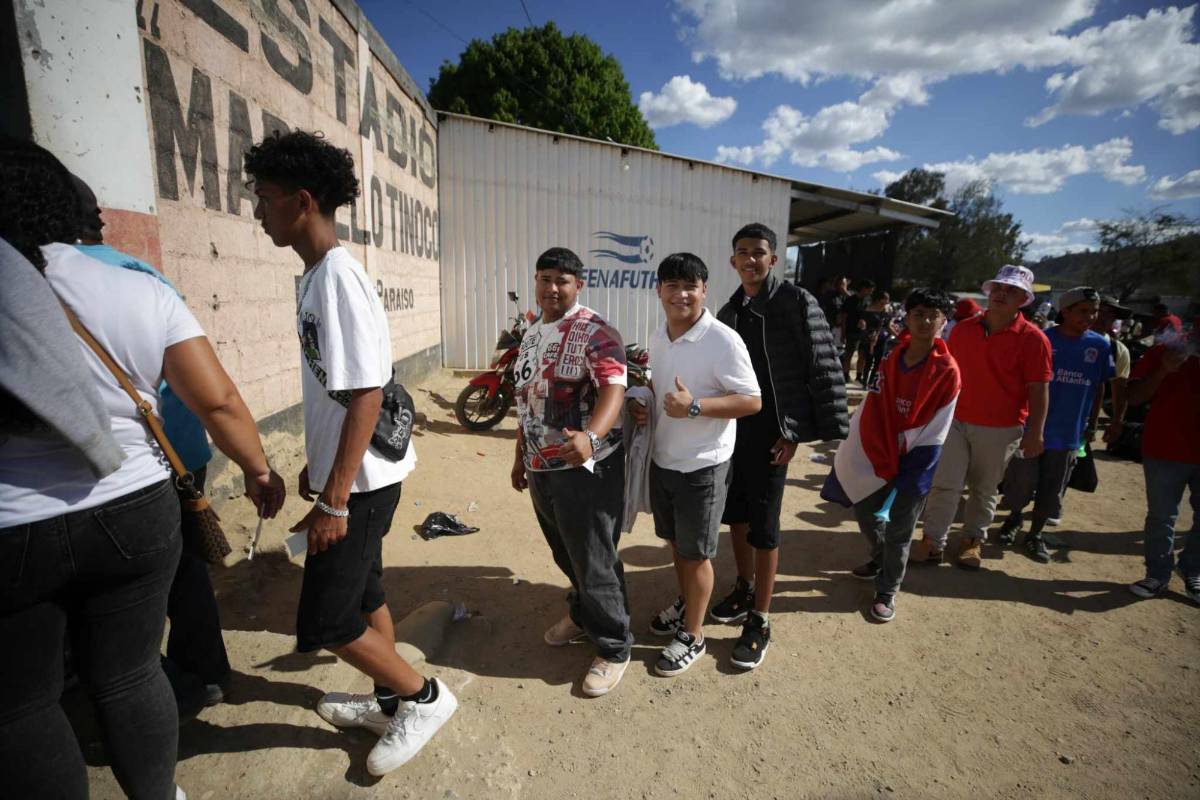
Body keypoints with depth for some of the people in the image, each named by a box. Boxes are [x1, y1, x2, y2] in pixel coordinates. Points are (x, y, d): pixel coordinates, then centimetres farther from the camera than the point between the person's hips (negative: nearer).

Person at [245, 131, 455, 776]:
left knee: (323, 624, 1)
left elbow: (366, 394, -24)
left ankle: (424, 697, 21)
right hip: (347, 471, 9)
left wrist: (334, 500, -21)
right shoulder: (318, 274, 10)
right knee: (364, 594, 20)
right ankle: (391, 702, 39)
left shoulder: (338, 277, -20)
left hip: (361, 480, -9)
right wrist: (318, 465, 21)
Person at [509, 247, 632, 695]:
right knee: (565, 554, 22)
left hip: (585, 469, -8)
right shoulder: (532, 334, 13)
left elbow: (614, 389, -28)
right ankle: (581, 614, 45)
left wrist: (591, 436, -46)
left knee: (595, 562, 3)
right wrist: (520, 456, 20)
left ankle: (614, 649, 22)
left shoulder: (595, 333, -14)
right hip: (541, 468, 8)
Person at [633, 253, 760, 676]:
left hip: (702, 466, -7)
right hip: (662, 459, 7)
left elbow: (752, 401, -18)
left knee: (695, 553, 9)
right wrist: (642, 406, -3)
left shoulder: (723, 340, -19)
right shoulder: (656, 338, 4)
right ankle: (685, 602, 48)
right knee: (676, 541, 23)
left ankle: (692, 635, 29)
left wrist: (694, 407, -29)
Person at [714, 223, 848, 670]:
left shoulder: (795, 302, -9)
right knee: (735, 513, 15)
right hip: (732, 428, 6)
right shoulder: (728, 312, 10)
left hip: (771, 431, -6)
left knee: (763, 524, -1)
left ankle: (759, 622, 14)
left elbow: (822, 368, -11)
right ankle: (745, 591, 36)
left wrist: (797, 431, -14)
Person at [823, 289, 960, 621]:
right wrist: (880, 463, -6)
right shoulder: (890, 361, 0)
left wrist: (904, 476, -11)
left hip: (915, 462, -4)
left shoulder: (947, 371, -12)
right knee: (865, 512, 16)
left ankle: (887, 591, 24)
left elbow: (934, 432, -11)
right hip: (877, 458, 4)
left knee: (898, 531, 5)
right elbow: (871, 414, -1)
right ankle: (880, 560, 44)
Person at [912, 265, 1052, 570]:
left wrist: (1035, 433, -11)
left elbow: (1038, 390, -8)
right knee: (944, 484, 0)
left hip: (1000, 430, -2)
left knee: (984, 489, 12)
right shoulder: (963, 329, 3)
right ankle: (933, 542, 8)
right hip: (956, 420, 2)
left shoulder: (1033, 339, -7)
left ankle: (972, 541, 29)